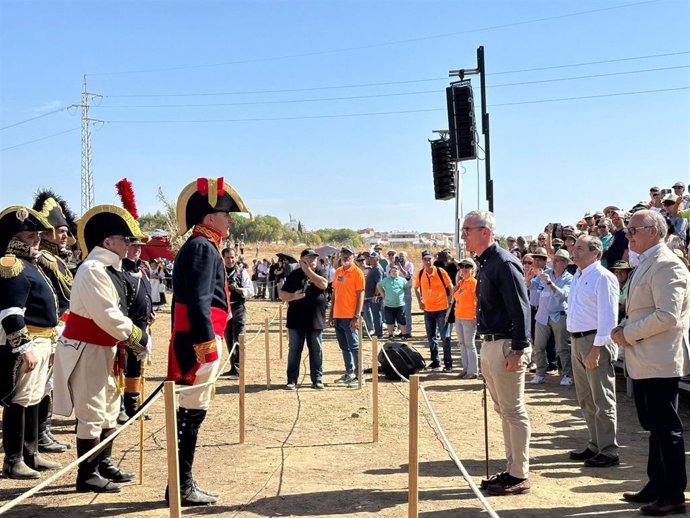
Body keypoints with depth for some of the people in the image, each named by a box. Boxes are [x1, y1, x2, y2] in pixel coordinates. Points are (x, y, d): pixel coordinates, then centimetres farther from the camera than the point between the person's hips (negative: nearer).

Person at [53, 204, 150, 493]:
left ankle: (104, 465, 31)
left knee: (109, 408, 18)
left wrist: (134, 339, 5)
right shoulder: (93, 271, -21)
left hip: (104, 349, 10)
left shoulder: (109, 269, 10)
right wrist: (139, 337, -17)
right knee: (92, 413, -2)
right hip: (86, 351, -10)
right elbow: (108, 317, -27)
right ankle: (87, 475, 9)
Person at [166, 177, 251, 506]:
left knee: (191, 412, 13)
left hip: (189, 340, 10)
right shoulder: (204, 248, -12)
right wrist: (207, 342, -24)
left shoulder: (195, 247, 20)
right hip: (200, 342, -10)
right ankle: (182, 486, 2)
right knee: (193, 412, -5)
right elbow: (198, 300, -21)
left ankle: (183, 482, 20)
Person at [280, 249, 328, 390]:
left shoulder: (319, 272, 6)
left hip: (316, 320, 1)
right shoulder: (294, 275, 5)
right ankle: (292, 380, 9)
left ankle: (317, 379, 15)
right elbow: (282, 294, 3)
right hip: (296, 320, 0)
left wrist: (308, 271, -13)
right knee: (294, 350, 3)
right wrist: (293, 296, -17)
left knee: (316, 351, 6)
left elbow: (323, 284, -16)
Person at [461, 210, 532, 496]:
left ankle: (519, 477, 8)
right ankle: (511, 469, 26)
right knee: (503, 410, 16)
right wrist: (487, 345, 17)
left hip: (506, 346, -10)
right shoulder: (485, 264, 14)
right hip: (490, 344, 10)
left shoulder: (504, 263, -16)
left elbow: (521, 309, -20)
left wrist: (518, 350, -22)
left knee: (514, 411, -1)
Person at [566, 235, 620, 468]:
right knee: (586, 400, 17)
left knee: (602, 400, -3)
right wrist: (575, 342, 15)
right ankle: (595, 446, 29)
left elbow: (608, 317, -18)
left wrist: (596, 348, -22)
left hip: (596, 342, -9)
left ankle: (608, 451, 5)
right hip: (577, 342, 9)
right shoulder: (577, 277, 15)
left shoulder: (603, 277, -13)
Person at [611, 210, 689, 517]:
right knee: (655, 427, 16)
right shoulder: (646, 264, 16)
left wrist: (628, 334, -16)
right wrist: (623, 328, 8)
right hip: (644, 362, 10)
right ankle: (656, 487, 27)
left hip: (660, 362, -10)